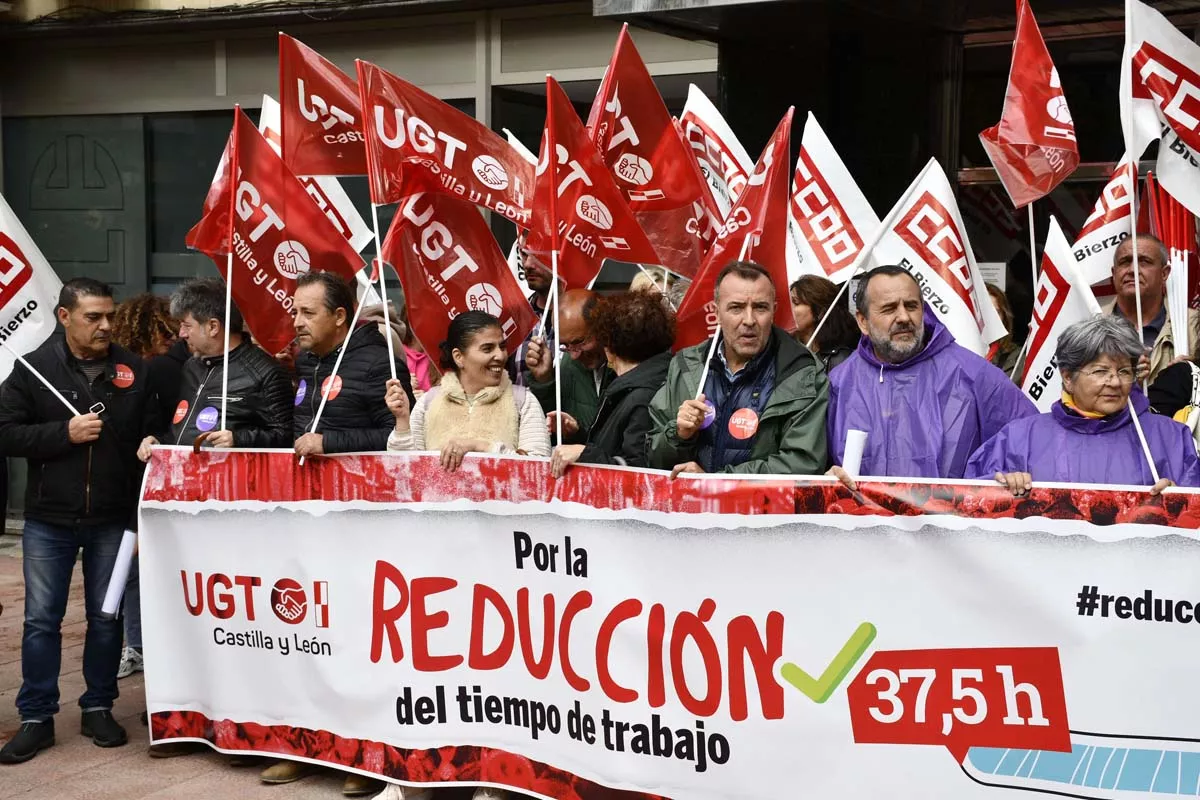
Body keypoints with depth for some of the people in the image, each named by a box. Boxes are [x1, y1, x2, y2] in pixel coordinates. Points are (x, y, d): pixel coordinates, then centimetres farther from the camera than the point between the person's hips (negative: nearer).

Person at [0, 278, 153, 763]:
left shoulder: (134, 371, 1)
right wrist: (65, 433, -17)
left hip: (113, 520, 1)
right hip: (48, 521, -1)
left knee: (106, 617, 9)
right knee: (41, 620, 3)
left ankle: (98, 709, 22)